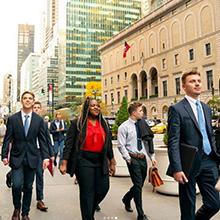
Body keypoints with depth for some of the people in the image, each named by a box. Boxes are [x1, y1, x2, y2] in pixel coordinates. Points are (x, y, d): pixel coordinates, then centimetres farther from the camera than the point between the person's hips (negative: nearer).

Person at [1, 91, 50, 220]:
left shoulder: (39, 120, 2)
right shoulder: (12, 119, 1)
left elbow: (42, 140, 1)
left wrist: (46, 157, -7)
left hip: (32, 158, 1)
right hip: (17, 157, -1)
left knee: (28, 187, 8)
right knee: (17, 185, -11)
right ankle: (17, 208, 18)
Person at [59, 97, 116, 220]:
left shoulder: (104, 124, 12)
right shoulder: (78, 123, -2)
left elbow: (108, 144, 15)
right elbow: (69, 143, -5)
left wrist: (112, 162, 14)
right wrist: (64, 163, -10)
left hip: (101, 161, 5)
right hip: (84, 161, -4)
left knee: (103, 188, 6)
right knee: (87, 192, 2)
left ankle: (89, 209, 34)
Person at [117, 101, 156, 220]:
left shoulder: (142, 124, 8)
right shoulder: (124, 127, -7)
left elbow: (147, 142, 12)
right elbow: (121, 146, -8)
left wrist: (152, 156, 7)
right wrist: (129, 159, -12)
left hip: (143, 158, 6)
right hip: (133, 158, -6)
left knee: (140, 184, 16)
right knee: (138, 185, -4)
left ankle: (126, 199, 44)